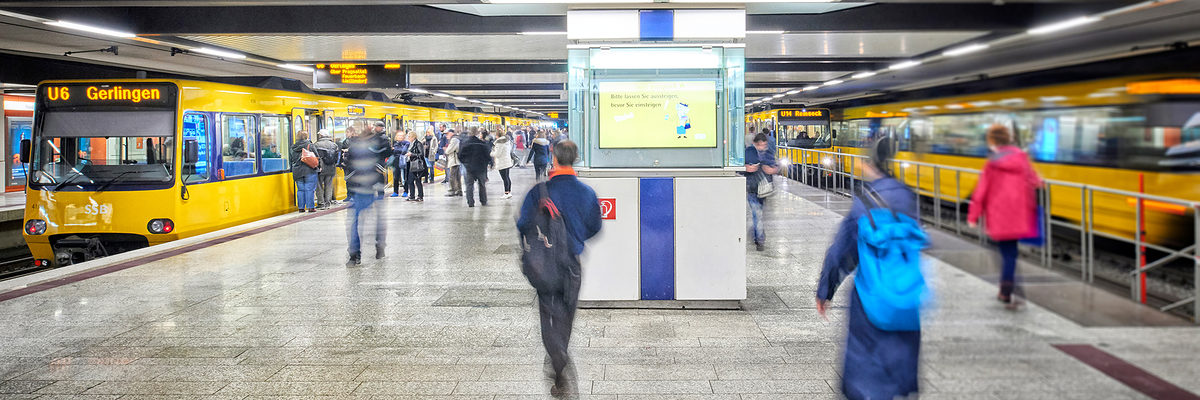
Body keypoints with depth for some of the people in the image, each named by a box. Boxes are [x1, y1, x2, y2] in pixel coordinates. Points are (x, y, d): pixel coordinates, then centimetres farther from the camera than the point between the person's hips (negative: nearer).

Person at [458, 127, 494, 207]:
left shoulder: (464, 143, -5)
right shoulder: (483, 143, -11)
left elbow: (460, 155, 0)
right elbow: (488, 155, -5)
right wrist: (490, 164, 13)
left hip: (469, 167, 1)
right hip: (481, 167, -1)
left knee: (469, 185, 6)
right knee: (482, 184, 14)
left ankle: (470, 202, -1)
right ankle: (483, 201, 19)